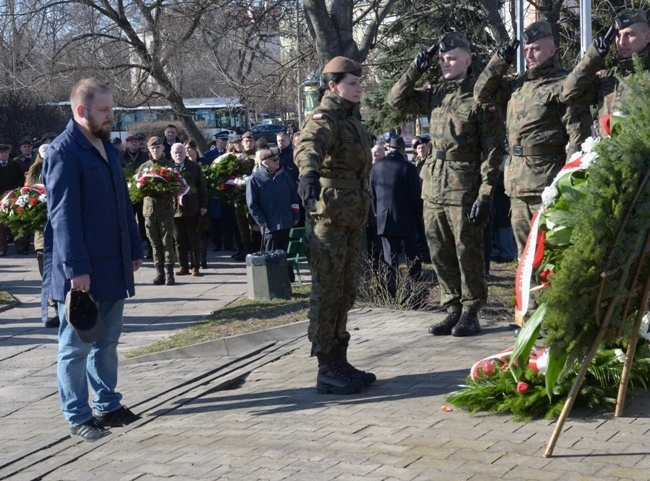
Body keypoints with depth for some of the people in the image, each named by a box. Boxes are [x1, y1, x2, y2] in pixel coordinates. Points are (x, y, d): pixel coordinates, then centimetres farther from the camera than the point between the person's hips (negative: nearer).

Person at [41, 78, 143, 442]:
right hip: (80, 270, -8)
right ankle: (78, 417, 11)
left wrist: (135, 249, 16)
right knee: (77, 345, 2)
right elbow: (63, 215, -19)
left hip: (113, 265, 8)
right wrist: (76, 268, -22)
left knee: (108, 341, 16)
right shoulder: (64, 152, -14)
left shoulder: (107, 147, 12)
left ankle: (107, 405, 26)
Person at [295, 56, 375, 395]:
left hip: (352, 218, 9)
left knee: (345, 293, 14)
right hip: (329, 217, -9)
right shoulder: (324, 118, -14)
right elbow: (308, 145, -36)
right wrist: (309, 172, -56)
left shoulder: (351, 118, 15)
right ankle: (327, 370, 1)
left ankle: (340, 362, 22)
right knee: (327, 292, -4)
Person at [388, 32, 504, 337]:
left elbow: (492, 150, -10)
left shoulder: (480, 97, -7)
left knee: (468, 254, 1)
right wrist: (414, 71, 4)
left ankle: (470, 314, 11)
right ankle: (453, 310, 21)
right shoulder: (435, 94, 12)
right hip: (433, 187, 6)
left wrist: (485, 195, -16)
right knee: (440, 255, 10)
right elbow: (396, 100, 18)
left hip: (464, 189, -6)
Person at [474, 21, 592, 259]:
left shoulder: (563, 84, -7)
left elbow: (577, 133, -12)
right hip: (516, 180, 8)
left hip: (546, 179, -8)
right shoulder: (519, 83, 16)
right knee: (524, 251, 14)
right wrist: (499, 62, 11)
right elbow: (481, 93, 24)